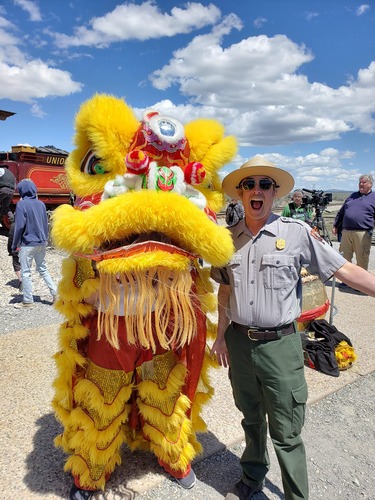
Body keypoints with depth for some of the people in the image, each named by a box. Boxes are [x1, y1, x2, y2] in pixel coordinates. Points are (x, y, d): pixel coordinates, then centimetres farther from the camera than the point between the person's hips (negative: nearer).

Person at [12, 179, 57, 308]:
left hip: (27, 244, -6)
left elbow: (20, 226, -13)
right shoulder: (41, 204, 6)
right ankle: (55, 292, 10)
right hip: (41, 243, 6)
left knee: (26, 273, 4)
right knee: (43, 269, 17)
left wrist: (14, 245, -4)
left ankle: (28, 301, 10)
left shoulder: (21, 204, -11)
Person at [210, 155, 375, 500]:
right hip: (239, 342, 4)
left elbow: (346, 270, -9)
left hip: (280, 345, -3)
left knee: (286, 433, 9)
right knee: (251, 418, 24)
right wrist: (221, 336, 12)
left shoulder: (297, 232, -10)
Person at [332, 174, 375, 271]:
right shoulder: (353, 195, 18)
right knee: (345, 258, 11)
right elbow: (341, 212, 22)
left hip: (362, 234, -4)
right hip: (346, 232, 4)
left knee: (362, 260, 3)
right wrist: (335, 226, 18)